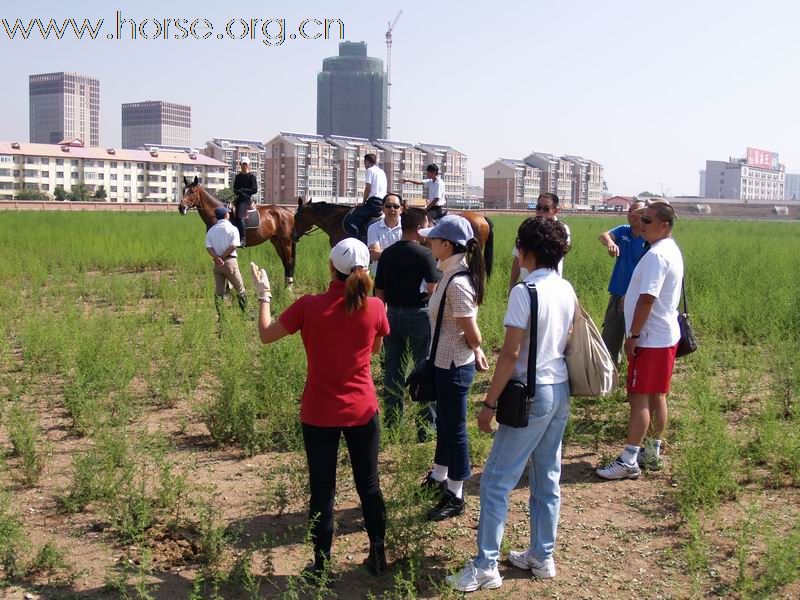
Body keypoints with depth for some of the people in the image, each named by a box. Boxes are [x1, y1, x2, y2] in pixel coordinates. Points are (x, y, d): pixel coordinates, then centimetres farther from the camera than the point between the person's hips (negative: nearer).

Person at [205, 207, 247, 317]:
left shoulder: (211, 230, 9)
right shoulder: (233, 229, -3)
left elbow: (208, 247, -4)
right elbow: (233, 246, -15)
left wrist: (217, 258, -13)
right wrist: (222, 257, -9)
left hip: (217, 264, 4)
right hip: (230, 262, -4)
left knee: (218, 292, 9)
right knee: (240, 290, 5)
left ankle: (220, 316, 8)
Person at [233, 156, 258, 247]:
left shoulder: (252, 176, 0)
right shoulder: (237, 177, 17)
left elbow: (255, 190, -6)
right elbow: (234, 189, 18)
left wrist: (244, 190, -17)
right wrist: (237, 192, -6)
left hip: (248, 199, -7)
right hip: (239, 199, 7)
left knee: (239, 217, -23)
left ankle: (243, 239, -23)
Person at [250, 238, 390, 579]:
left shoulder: (309, 306, -15)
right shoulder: (375, 307, -10)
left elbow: (265, 335, -2)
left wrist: (263, 294, 11)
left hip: (319, 415, -1)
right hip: (363, 412, 2)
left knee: (322, 490, 10)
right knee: (369, 485, 16)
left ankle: (321, 565, 19)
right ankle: (378, 556, 26)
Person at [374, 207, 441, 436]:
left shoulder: (386, 254, 4)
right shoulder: (424, 254, -13)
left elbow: (379, 291, 7)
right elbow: (433, 289, -18)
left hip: (392, 314, 5)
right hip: (418, 314, -5)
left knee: (393, 369, 12)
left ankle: (392, 423, 18)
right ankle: (427, 425, 8)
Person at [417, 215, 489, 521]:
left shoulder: (457, 283, -27)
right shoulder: (452, 273, 3)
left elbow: (472, 334, -22)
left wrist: (476, 351, -3)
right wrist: (477, 351, 6)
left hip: (454, 367, -10)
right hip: (446, 363, 10)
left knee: (454, 428, 4)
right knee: (444, 422, 24)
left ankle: (455, 496, 19)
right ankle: (439, 475, 44)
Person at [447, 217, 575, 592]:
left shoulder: (525, 291, -17)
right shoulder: (567, 290, 6)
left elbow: (511, 353, -19)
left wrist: (490, 403, -14)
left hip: (533, 393, -8)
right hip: (561, 391, 8)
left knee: (496, 480, 0)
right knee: (547, 479, 16)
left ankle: (486, 566, 4)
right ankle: (542, 557, 25)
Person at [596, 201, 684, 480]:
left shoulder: (656, 255, -20)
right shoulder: (672, 250, 13)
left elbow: (647, 299, -25)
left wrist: (633, 335, -20)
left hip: (651, 339, -10)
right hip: (665, 336, 10)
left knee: (639, 398, -7)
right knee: (657, 396, 16)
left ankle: (629, 461, -5)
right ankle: (653, 452, 25)